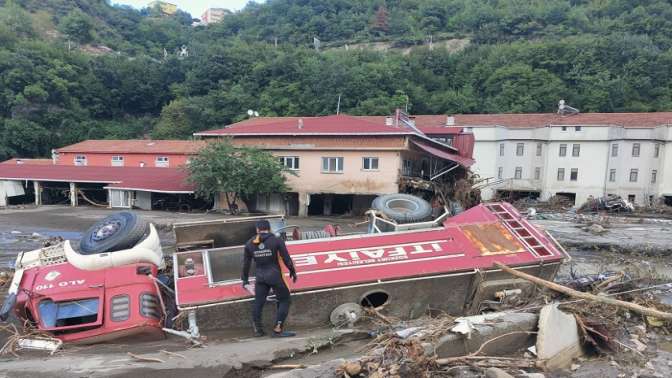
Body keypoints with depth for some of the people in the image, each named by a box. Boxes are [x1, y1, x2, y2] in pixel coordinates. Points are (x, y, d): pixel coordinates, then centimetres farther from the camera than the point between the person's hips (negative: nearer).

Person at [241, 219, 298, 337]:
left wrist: (245, 279, 23)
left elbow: (246, 263, 12)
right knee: (284, 301, 7)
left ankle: (258, 330, 22)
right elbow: (286, 258, -5)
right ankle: (278, 330, 2)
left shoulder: (250, 243, 6)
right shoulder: (277, 240, -6)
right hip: (275, 276, -4)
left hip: (260, 277, 4)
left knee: (258, 303, 13)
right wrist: (292, 271, 10)